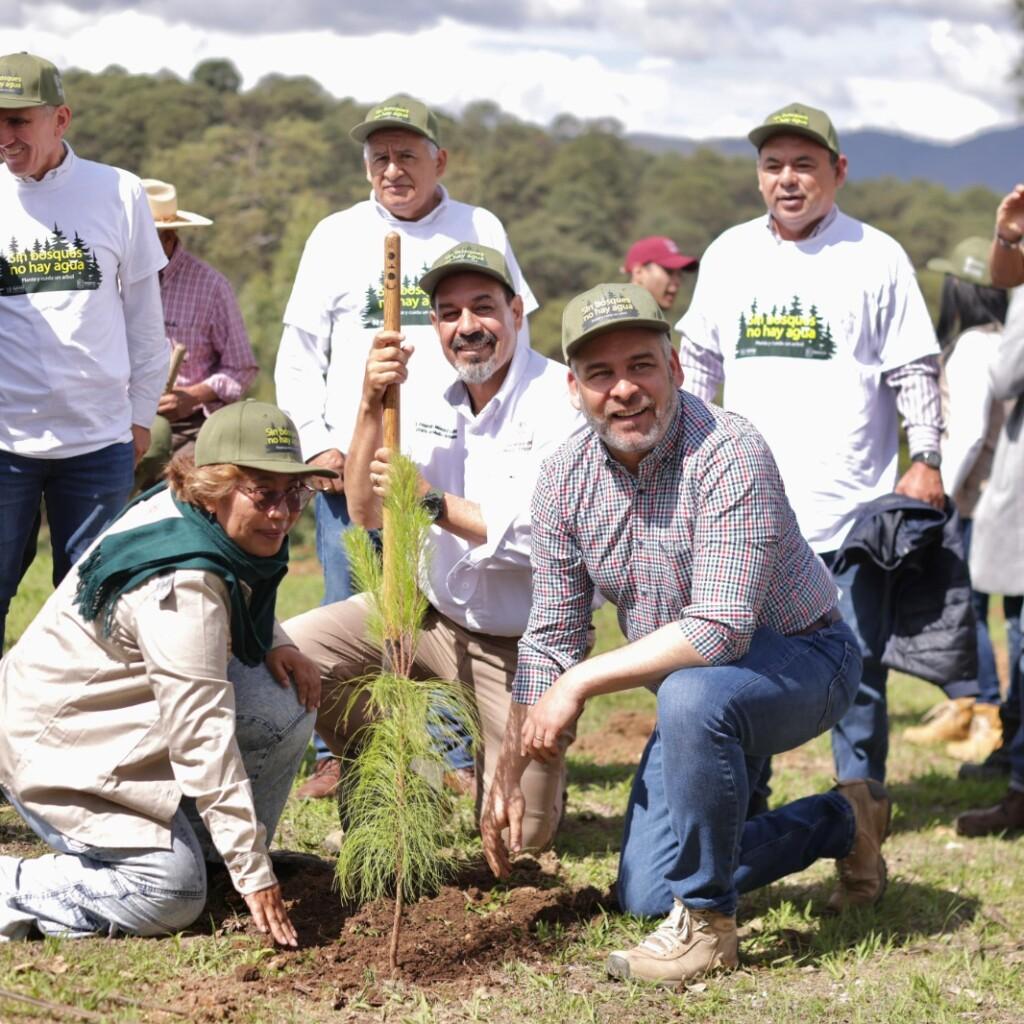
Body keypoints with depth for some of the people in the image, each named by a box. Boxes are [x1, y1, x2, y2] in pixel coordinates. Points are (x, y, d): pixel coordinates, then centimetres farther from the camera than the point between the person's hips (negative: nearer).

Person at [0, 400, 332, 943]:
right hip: (57, 748, -10)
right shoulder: (181, 585, -30)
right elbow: (203, 735, -31)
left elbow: (239, 598, 23)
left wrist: (273, 644, -1)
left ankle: (209, 856, 11)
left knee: (288, 706, -6)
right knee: (172, 894, -20)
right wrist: (252, 874, -29)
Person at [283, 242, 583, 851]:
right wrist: (372, 407, -20)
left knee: (522, 833, -10)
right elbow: (366, 513, -6)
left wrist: (434, 504, -30)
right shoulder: (422, 389, -2)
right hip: (429, 612, 4)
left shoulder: (560, 400, -17)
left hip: (521, 646, -4)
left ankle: (536, 772, 28)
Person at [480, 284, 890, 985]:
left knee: (692, 693, -40)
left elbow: (719, 630, -35)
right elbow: (550, 637, 2)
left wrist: (580, 682, -31)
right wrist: (510, 773, -2)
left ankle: (707, 922, -21)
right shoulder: (565, 478, -8)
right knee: (642, 894, 7)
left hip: (801, 661, -7)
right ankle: (844, 822, 27)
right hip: (694, 682, 7)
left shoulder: (728, 453, -28)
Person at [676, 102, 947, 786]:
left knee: (857, 665, 1)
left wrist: (925, 459, -8)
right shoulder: (729, 256, 11)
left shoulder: (875, 257, 1)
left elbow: (915, 370, 1)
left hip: (852, 506, -3)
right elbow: (698, 363, 19)